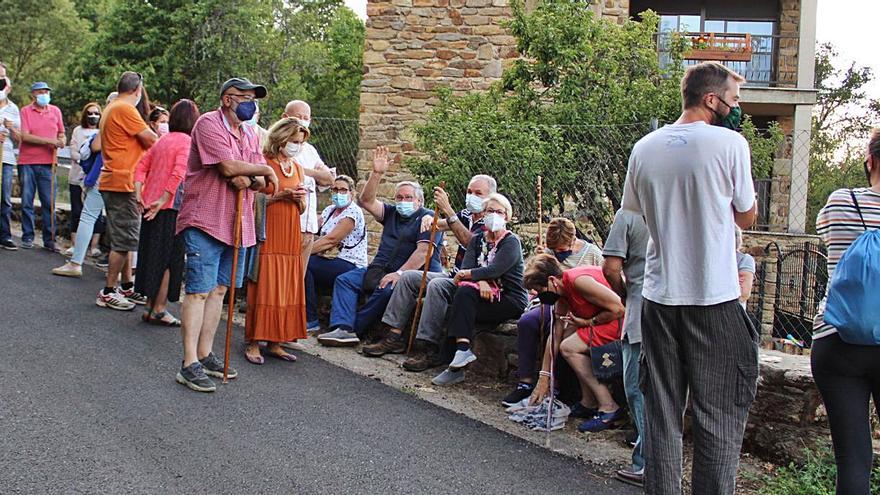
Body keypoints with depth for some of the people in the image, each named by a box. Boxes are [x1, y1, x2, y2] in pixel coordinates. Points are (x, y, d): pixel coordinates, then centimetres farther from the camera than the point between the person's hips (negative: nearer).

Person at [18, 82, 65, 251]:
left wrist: (62, 140, -3)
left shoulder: (55, 111, 11)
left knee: (49, 203, 0)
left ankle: (49, 239, 5)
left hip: (47, 163, 2)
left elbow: (61, 134, 21)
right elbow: (25, 136, -10)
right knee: (27, 202, 3)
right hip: (27, 163, -2)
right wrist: (49, 141, -16)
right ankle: (28, 237, 11)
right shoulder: (25, 111, 0)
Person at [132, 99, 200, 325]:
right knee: (168, 259, 1)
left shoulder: (162, 139, 13)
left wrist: (139, 194, 4)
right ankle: (159, 310, 5)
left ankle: (150, 306, 21)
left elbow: (142, 166, 11)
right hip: (170, 208, -7)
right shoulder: (187, 141, -9)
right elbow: (178, 173, -22)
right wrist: (163, 200, -20)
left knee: (152, 255, 14)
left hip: (151, 206, 7)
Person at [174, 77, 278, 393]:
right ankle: (189, 364, -7)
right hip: (206, 222, -8)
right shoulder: (209, 124, -8)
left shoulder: (250, 135, 17)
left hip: (237, 225, 8)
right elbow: (228, 166, -21)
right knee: (198, 291, -8)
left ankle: (205, 355, 21)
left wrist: (249, 180, -11)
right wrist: (264, 170, -5)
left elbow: (262, 183, 13)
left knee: (218, 290, 12)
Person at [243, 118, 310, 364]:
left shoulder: (297, 168, 16)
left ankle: (274, 343, 12)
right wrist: (280, 195, -15)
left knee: (287, 290, 5)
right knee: (263, 289, -6)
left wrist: (299, 199, -1)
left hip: (290, 237, 6)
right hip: (268, 236, -6)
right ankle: (253, 343, 1)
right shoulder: (264, 164, -4)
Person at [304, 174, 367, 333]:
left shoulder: (353, 212, -10)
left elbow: (330, 239, -18)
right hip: (331, 262, 8)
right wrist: (319, 249, -15)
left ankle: (311, 320, -21)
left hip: (351, 266, -8)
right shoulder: (328, 211, 16)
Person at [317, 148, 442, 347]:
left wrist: (400, 273, -25)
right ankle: (343, 328, -24)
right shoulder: (392, 213, 19)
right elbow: (366, 201, 6)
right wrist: (377, 174, -6)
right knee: (344, 280, -7)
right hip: (379, 269, 7)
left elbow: (424, 251, -16)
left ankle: (354, 330, -21)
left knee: (386, 291, -35)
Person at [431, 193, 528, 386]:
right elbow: (466, 268, -2)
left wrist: (467, 275, -12)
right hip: (485, 296, 5)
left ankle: (462, 350, -30)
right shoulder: (477, 240, 14)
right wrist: (480, 281, -21)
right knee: (464, 292, -26)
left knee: (464, 296, -26)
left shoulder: (512, 242, -5)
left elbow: (495, 270, -19)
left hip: (512, 300, -5)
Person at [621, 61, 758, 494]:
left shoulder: (644, 148, 6)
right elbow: (746, 217, 4)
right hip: (715, 300, -4)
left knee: (662, 413, 11)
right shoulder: (729, 143, -8)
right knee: (719, 417, 4)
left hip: (659, 298, 5)